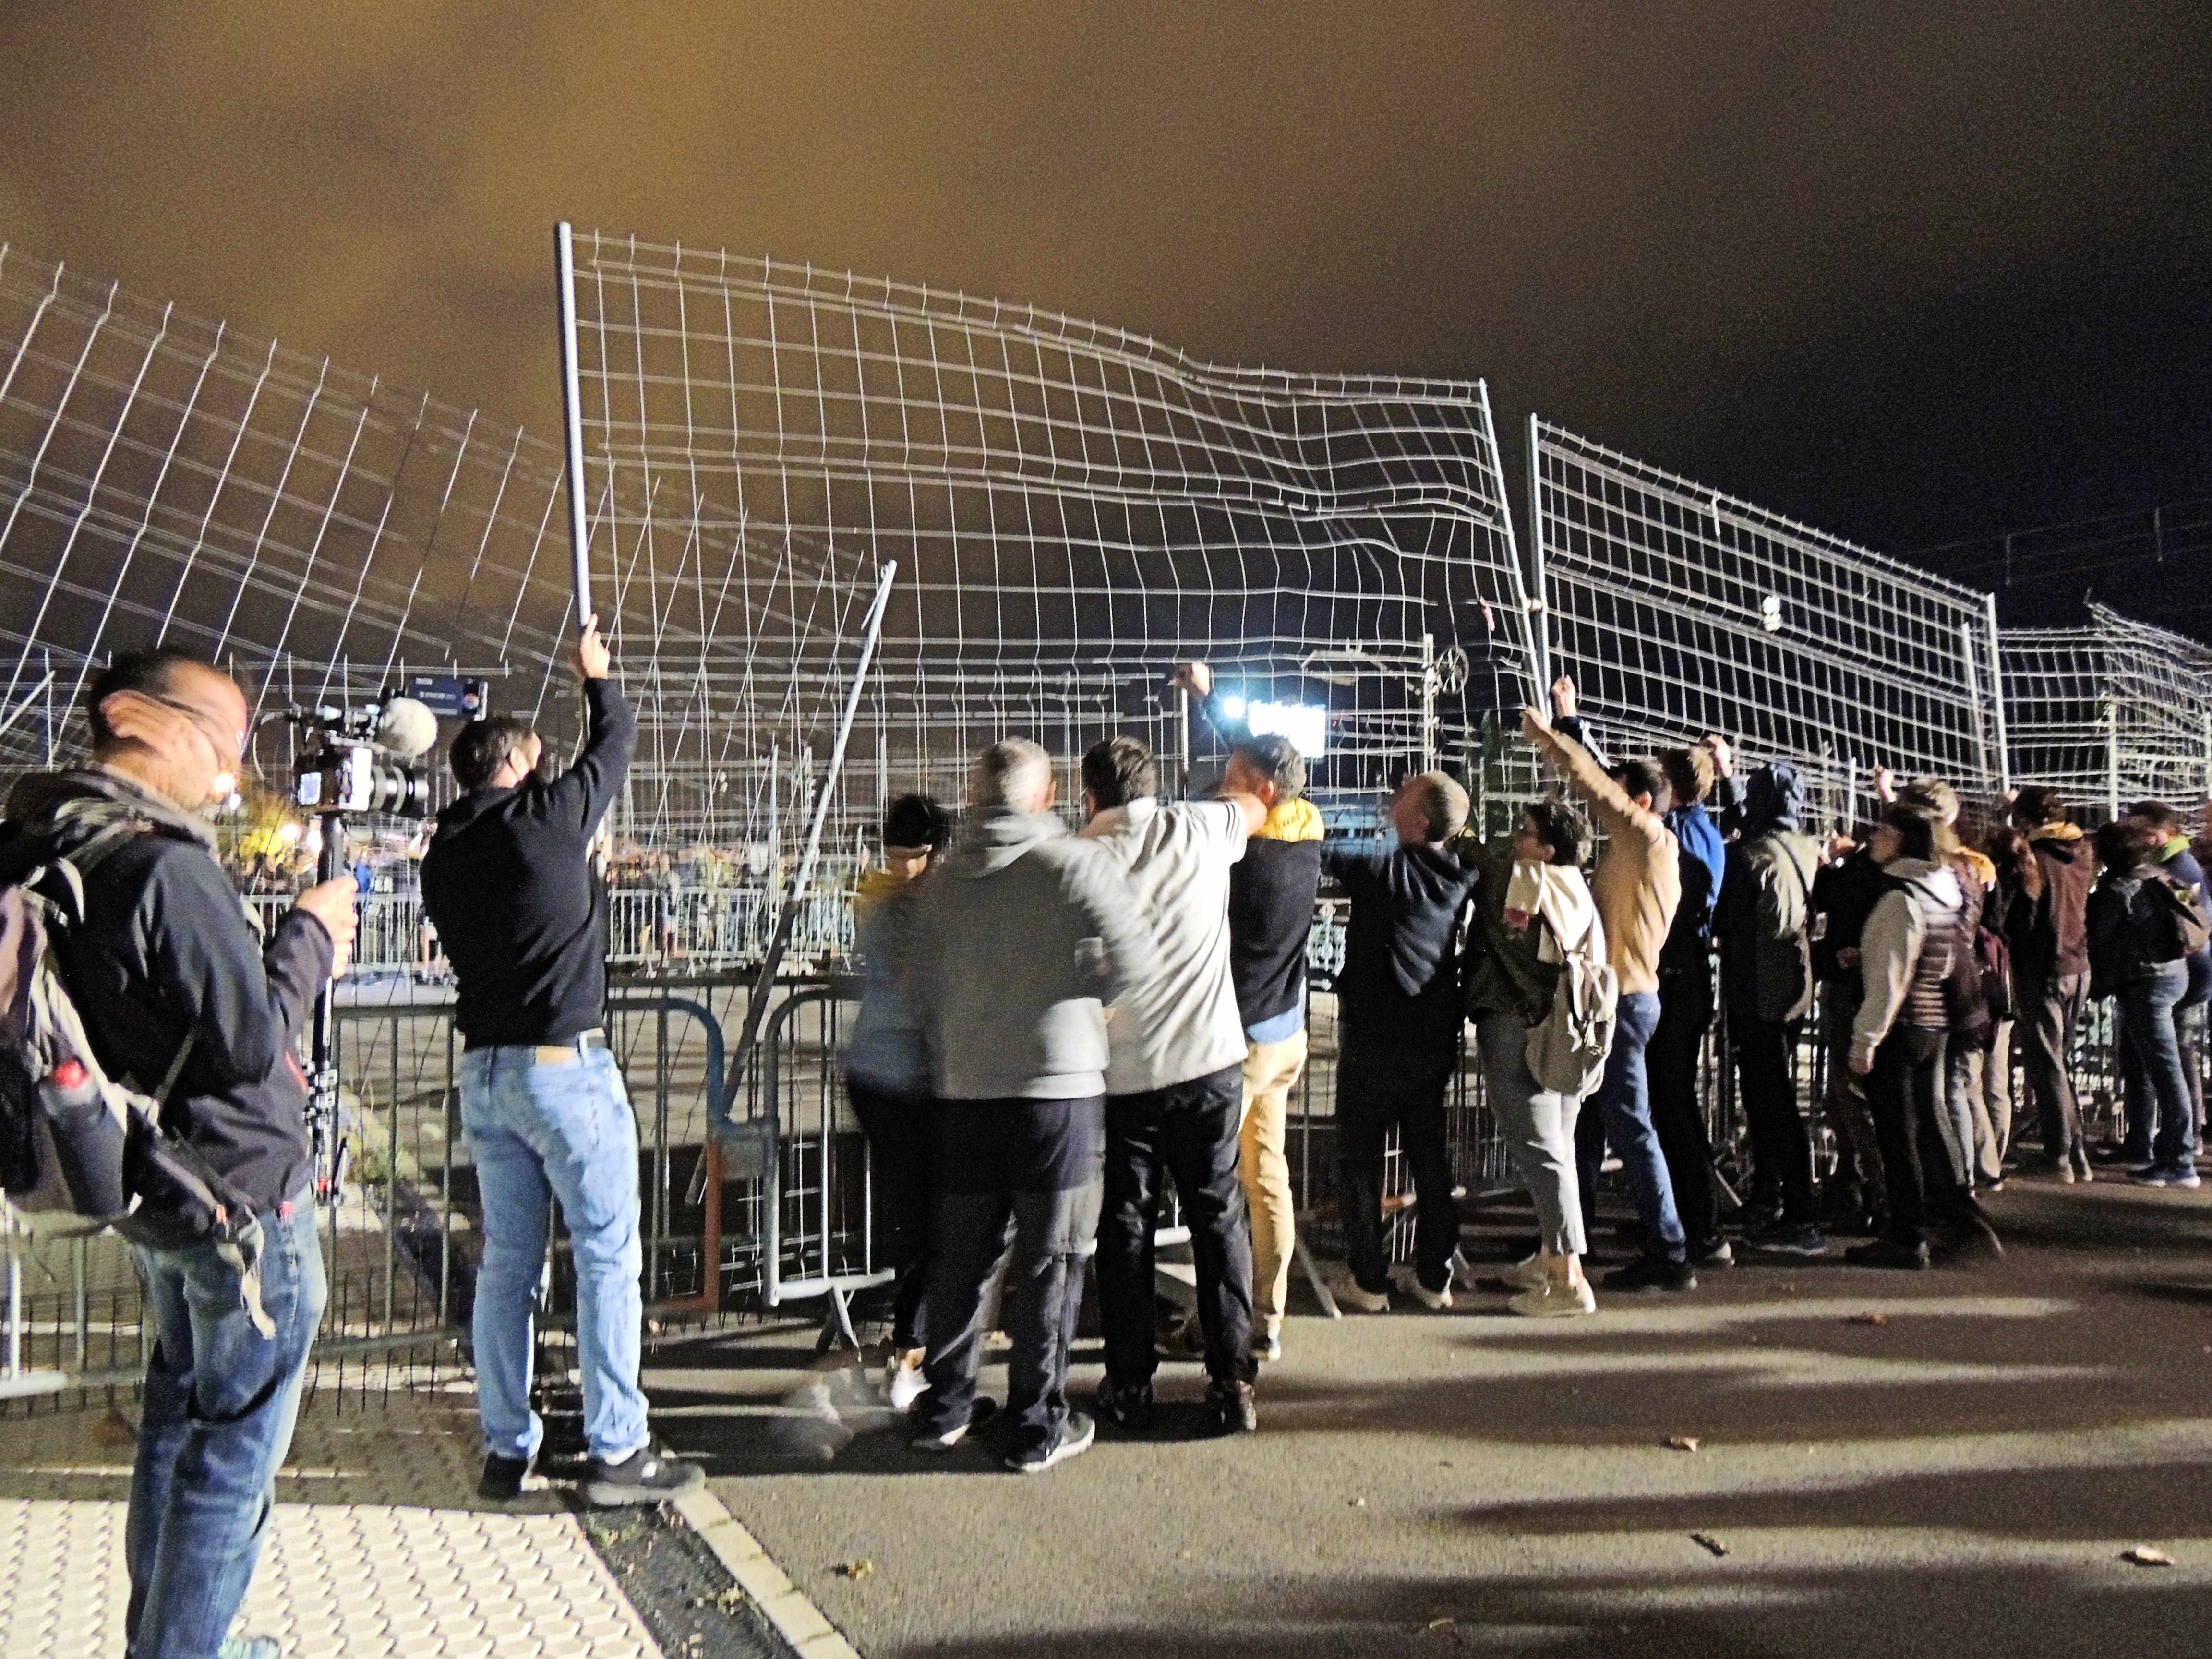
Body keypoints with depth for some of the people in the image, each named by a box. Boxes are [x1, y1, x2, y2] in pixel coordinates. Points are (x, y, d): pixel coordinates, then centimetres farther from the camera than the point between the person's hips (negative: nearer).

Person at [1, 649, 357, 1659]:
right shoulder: (165, 863, -24)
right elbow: (250, 1043, -22)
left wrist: (300, 964, 9)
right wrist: (309, 934, -9)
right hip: (243, 1196, -10)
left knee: (178, 1422, 24)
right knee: (235, 1456, 4)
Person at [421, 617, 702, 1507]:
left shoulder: (444, 856, 9)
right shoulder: (548, 818, -9)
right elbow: (615, 743, 4)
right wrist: (598, 675, 23)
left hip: (482, 1072, 7)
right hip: (564, 1067, -7)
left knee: (507, 1262, 13)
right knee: (607, 1259, 0)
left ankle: (506, 1448, 21)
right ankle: (617, 1453, 4)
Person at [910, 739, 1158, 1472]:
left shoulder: (946, 877, 6)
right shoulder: (1077, 862, -8)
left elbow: (928, 985, 11)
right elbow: (1139, 960, -13)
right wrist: (1083, 986, 6)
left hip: (966, 1091, 4)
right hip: (1058, 1086, -4)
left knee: (960, 1253, 15)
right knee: (1048, 1259, 5)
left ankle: (944, 1409, 26)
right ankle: (1037, 1427, 13)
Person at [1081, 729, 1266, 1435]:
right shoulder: (1199, 829, -2)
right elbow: (1256, 807, 21)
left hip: (1120, 1072, -1)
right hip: (1210, 1060, 2)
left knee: (1125, 1227, 11)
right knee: (1219, 1218, 11)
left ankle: (1130, 1385, 18)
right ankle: (1233, 1383, 13)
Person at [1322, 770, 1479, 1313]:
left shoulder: (1387, 870, -17)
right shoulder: (1453, 876, 1)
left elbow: (1320, 853, -14)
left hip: (1375, 1039, -6)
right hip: (1435, 1039, 6)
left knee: (1360, 1159, 6)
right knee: (1431, 1157, 14)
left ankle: (1368, 1280, 11)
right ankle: (1434, 1277, 21)